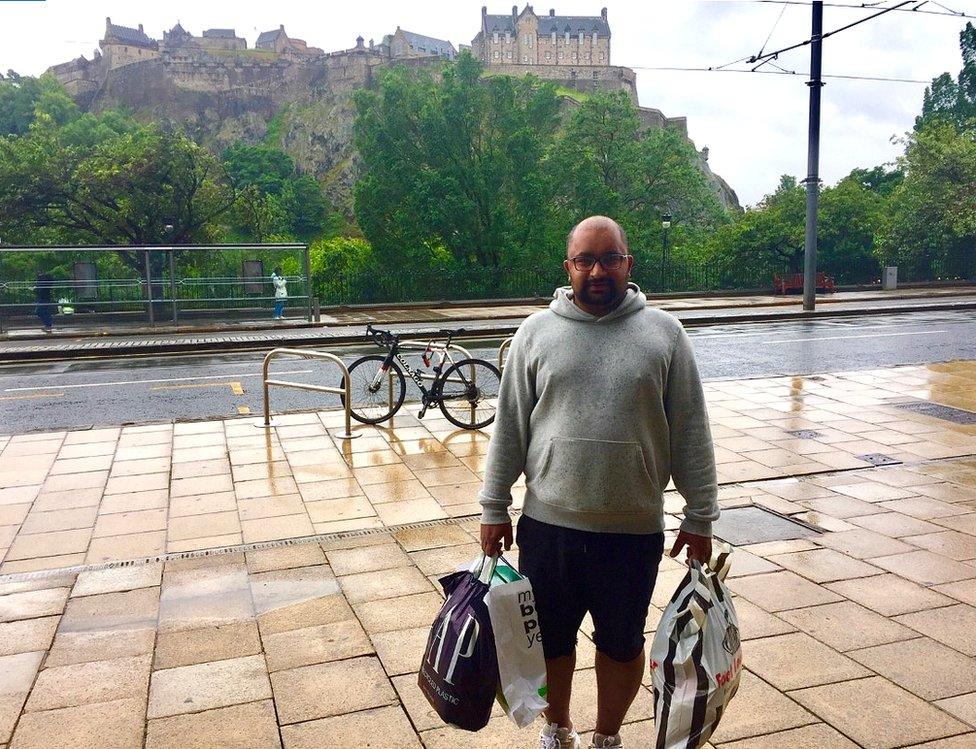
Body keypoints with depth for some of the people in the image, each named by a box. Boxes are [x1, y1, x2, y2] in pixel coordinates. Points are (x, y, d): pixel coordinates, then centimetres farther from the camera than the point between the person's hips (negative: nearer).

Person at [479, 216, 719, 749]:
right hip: (547, 524, 1)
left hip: (634, 528, 0)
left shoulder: (663, 332, -2)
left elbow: (690, 432, 0)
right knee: (551, 640, 17)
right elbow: (509, 427, 2)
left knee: (622, 644, 16)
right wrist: (493, 508, 2)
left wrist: (700, 516, 1)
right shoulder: (537, 331, -1)